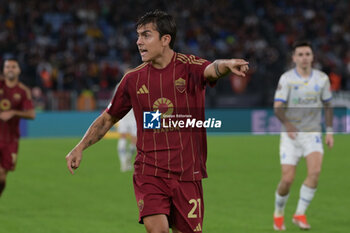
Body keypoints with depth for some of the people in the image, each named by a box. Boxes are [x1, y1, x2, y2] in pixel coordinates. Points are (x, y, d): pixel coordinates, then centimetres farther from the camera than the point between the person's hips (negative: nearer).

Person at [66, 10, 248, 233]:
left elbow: (211, 70, -29)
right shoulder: (133, 79, 5)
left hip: (187, 174, -1)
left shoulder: (189, 67, -4)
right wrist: (80, 147, 6)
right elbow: (107, 119, 17)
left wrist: (226, 64, -52)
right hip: (149, 171, 1)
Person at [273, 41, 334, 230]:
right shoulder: (286, 78, -6)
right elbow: (278, 107, -13)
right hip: (290, 135, -2)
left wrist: (329, 131, 8)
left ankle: (300, 214, -9)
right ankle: (278, 214, 21)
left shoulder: (322, 78, 3)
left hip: (312, 134, 2)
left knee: (315, 171, -22)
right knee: (287, 179, -6)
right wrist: (287, 124, -32)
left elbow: (327, 106, 14)